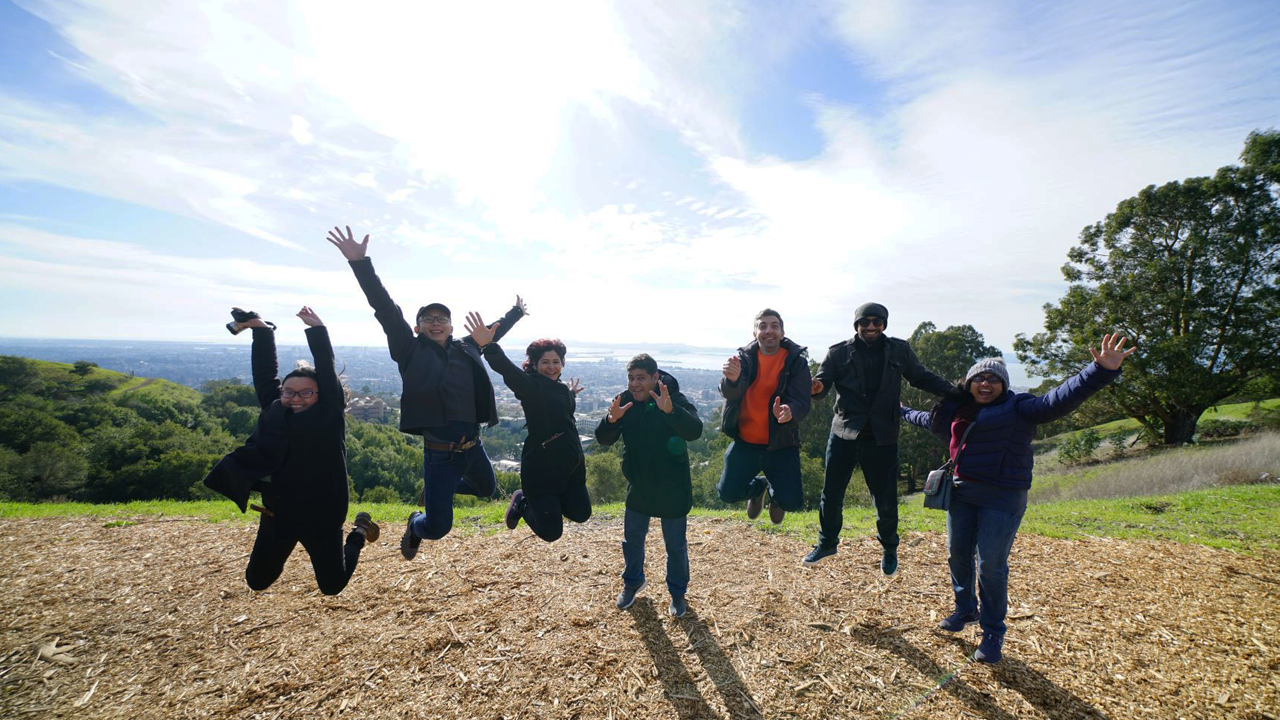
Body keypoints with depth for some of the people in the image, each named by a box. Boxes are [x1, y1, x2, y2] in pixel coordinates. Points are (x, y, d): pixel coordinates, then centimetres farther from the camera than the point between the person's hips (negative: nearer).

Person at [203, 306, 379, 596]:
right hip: (277, 515, 5)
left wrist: (317, 329, -24)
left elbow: (328, 373, -17)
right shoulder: (275, 411, 0)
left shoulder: (330, 416, -11)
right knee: (256, 582, 19)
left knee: (332, 586, 9)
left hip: (321, 517, -4)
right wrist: (261, 330, -5)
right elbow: (264, 376, 0)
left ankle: (358, 534, 34)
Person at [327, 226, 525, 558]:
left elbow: (492, 332, 23)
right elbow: (386, 309, -14)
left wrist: (515, 313, 38)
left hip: (473, 448, 5)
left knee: (487, 489, 29)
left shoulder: (466, 349, 5)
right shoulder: (411, 350, -6)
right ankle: (415, 525, 39)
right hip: (439, 454, -5)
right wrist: (360, 263, -21)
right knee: (437, 528, 0)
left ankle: (435, 491, 54)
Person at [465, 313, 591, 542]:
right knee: (550, 532, -2)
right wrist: (488, 346, -54)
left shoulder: (561, 389, 9)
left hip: (571, 463, 7)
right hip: (541, 467, -7)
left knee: (581, 514, 16)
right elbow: (508, 370, -37)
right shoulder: (530, 386, -14)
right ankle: (522, 502, 26)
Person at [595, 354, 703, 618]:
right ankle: (633, 582, 46)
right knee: (632, 540, 20)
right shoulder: (625, 401, -7)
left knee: (676, 545, 12)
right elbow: (604, 440, -9)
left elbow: (695, 431, -35)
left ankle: (677, 592, 36)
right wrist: (611, 420, -32)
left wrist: (670, 410, -53)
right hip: (638, 487, 4)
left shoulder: (676, 400, -19)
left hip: (672, 489, -4)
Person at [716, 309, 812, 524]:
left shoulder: (796, 360, -9)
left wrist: (789, 413, -42)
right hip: (745, 441, 1)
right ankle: (758, 487, 35)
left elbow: (802, 403, -18)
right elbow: (731, 393, -22)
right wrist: (732, 379, -47)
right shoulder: (744, 356, -5)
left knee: (792, 501, -6)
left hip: (781, 443, -1)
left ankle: (775, 493, 34)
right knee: (728, 493, -1)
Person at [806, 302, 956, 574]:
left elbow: (921, 378, 16)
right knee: (831, 494, 3)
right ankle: (827, 542, 28)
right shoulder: (839, 352, 0)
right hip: (844, 434, 0)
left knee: (886, 500, 4)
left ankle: (889, 548, 33)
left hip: (882, 438, 1)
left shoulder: (899, 350, 6)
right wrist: (816, 387, -32)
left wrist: (953, 391, 2)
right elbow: (822, 382, -8)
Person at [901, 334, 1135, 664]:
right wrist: (905, 412, 47)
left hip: (1002, 500, -6)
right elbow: (930, 420, 32)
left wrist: (1101, 371, -36)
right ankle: (966, 610, 38)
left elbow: (1060, 400, -23)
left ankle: (993, 633, 15)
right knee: (957, 555, 15)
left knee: (991, 566, -3)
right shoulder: (958, 410, 11)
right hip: (961, 493, 6)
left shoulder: (1017, 407, -7)